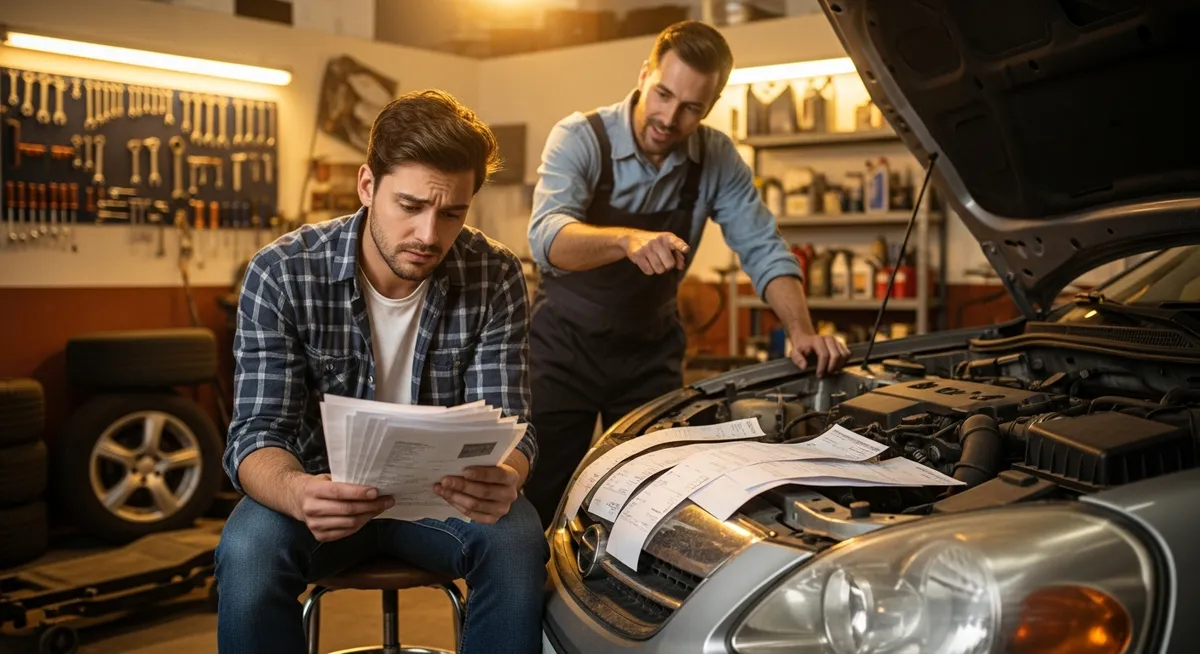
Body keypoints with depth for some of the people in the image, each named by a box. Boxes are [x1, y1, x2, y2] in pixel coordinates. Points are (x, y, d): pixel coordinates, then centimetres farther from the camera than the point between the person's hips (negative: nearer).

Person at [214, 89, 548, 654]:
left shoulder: (495, 279, -11)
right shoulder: (281, 274, -15)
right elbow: (257, 433, -18)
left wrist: (503, 476, -41)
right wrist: (296, 492, -44)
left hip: (444, 490, 1)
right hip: (326, 489, 0)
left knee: (516, 542, -30)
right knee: (247, 549, -32)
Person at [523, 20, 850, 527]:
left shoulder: (717, 159, -7)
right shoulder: (580, 138, -18)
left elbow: (763, 250, -6)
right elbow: (547, 237, -34)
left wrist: (802, 332, -22)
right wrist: (627, 239, -53)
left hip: (652, 352, 3)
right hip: (565, 342, -3)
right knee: (539, 503, 3)